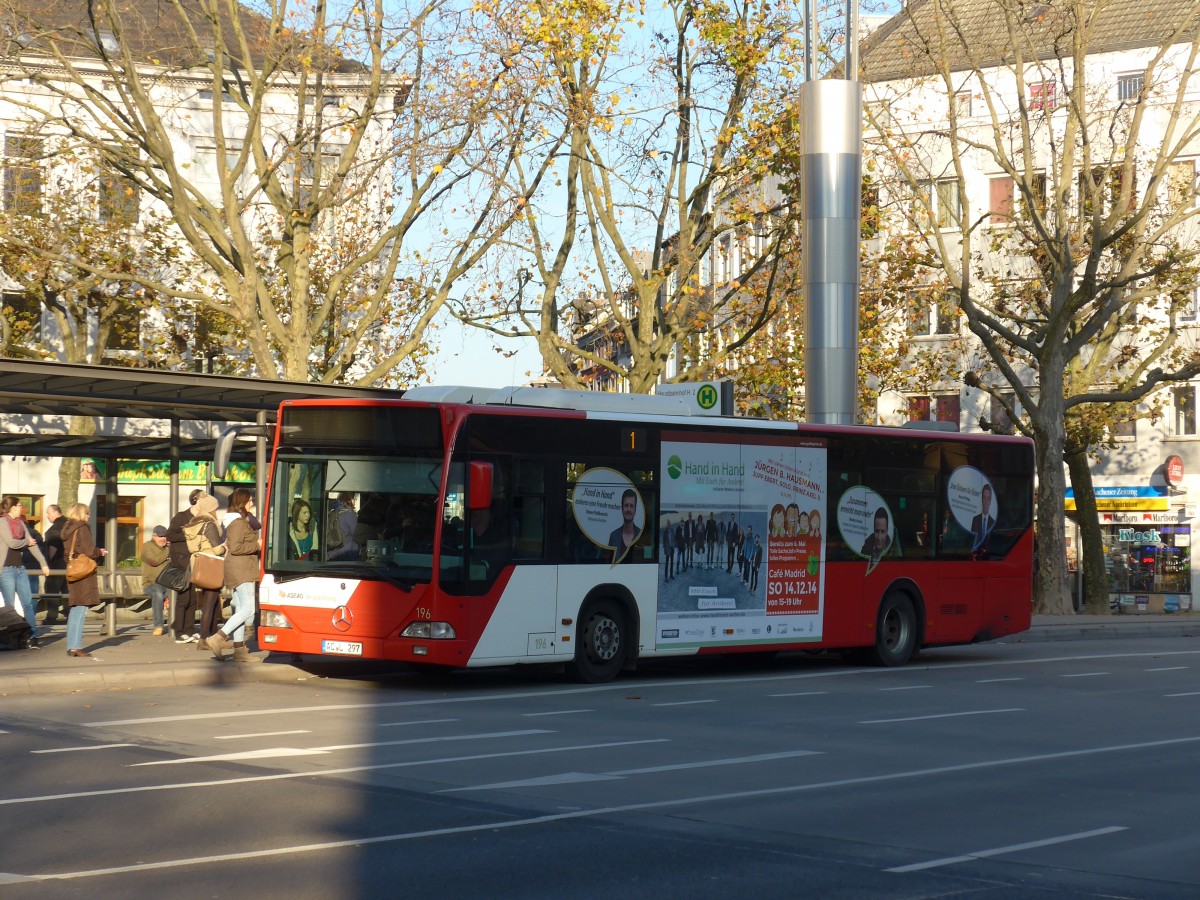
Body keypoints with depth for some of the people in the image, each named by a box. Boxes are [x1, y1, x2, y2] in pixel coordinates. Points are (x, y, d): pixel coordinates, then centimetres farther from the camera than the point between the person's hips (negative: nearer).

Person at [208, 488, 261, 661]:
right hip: (241, 571, -11)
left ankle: (239, 648, 10)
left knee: (241, 610, 9)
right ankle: (218, 638, -19)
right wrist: (257, 546, -14)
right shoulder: (238, 523, -13)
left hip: (243, 571, 11)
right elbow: (235, 548, -21)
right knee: (248, 609, -15)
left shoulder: (244, 522, 19)